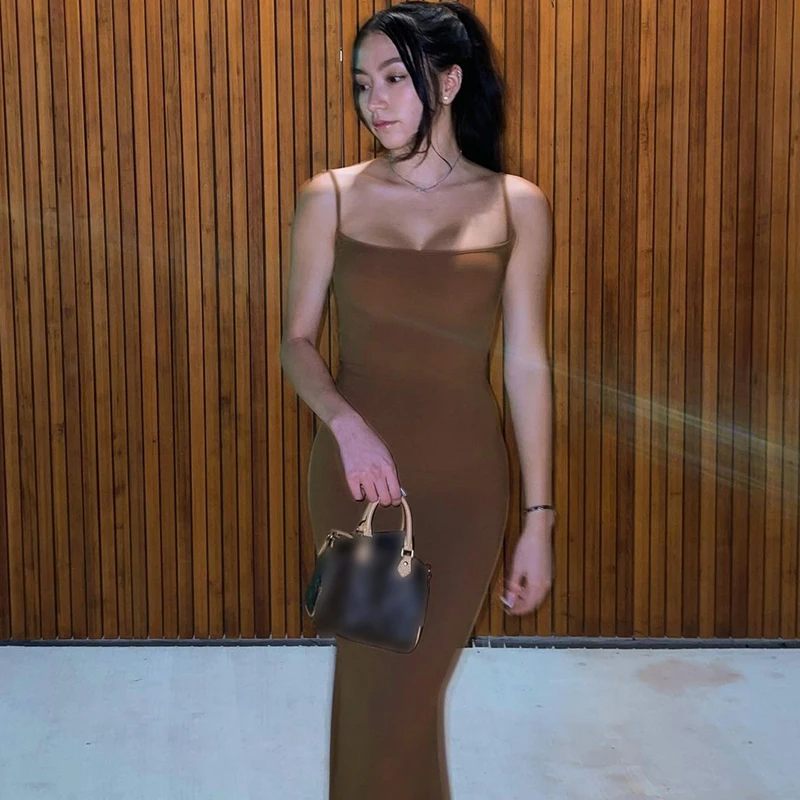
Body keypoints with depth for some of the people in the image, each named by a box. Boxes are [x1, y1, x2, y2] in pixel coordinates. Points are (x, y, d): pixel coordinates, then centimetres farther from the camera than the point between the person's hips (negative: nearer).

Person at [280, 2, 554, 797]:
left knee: (415, 691, 10)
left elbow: (526, 363, -1)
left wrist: (539, 518, -2)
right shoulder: (330, 197, -1)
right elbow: (297, 341, 2)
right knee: (375, 687, 10)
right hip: (356, 472, 0)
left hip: (464, 480, 0)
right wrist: (346, 421, -19)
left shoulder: (516, 205, -1)